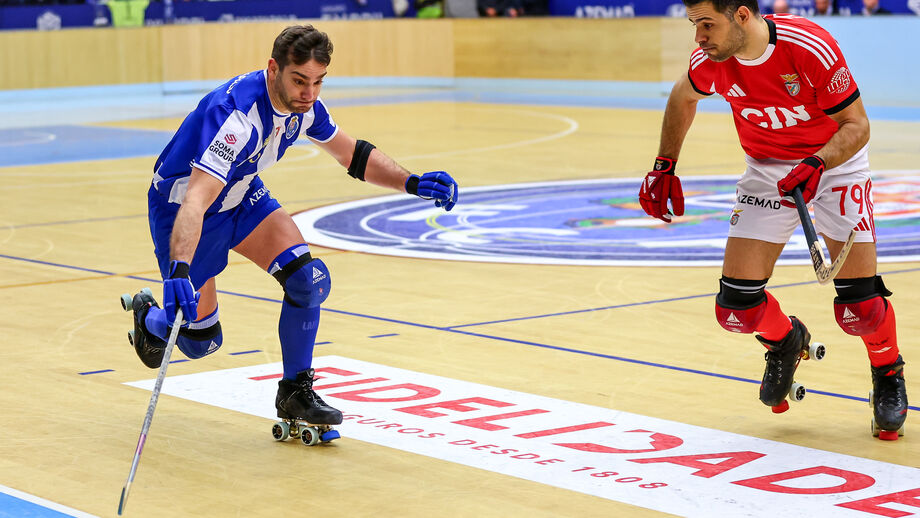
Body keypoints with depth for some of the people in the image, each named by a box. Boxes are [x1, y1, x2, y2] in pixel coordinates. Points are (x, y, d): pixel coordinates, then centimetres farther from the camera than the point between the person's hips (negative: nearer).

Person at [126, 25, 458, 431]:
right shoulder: (237, 114, -38)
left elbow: (351, 154, 5)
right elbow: (195, 200, -47)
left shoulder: (304, 105, -14)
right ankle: (148, 316, 38)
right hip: (180, 200, -6)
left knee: (309, 279, -15)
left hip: (242, 196, 6)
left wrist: (412, 183, -9)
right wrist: (179, 272, -62)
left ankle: (294, 392, 3)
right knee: (200, 342, 1)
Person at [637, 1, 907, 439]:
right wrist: (664, 166, 8)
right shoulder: (709, 62, -16)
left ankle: (888, 375, 21)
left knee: (859, 307, -12)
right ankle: (784, 341, 27)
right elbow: (683, 97, 9)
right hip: (766, 169, 3)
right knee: (736, 308, -8)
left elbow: (856, 125, -21)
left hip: (834, 161, -3)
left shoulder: (811, 48, -30)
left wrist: (817, 166, -37)